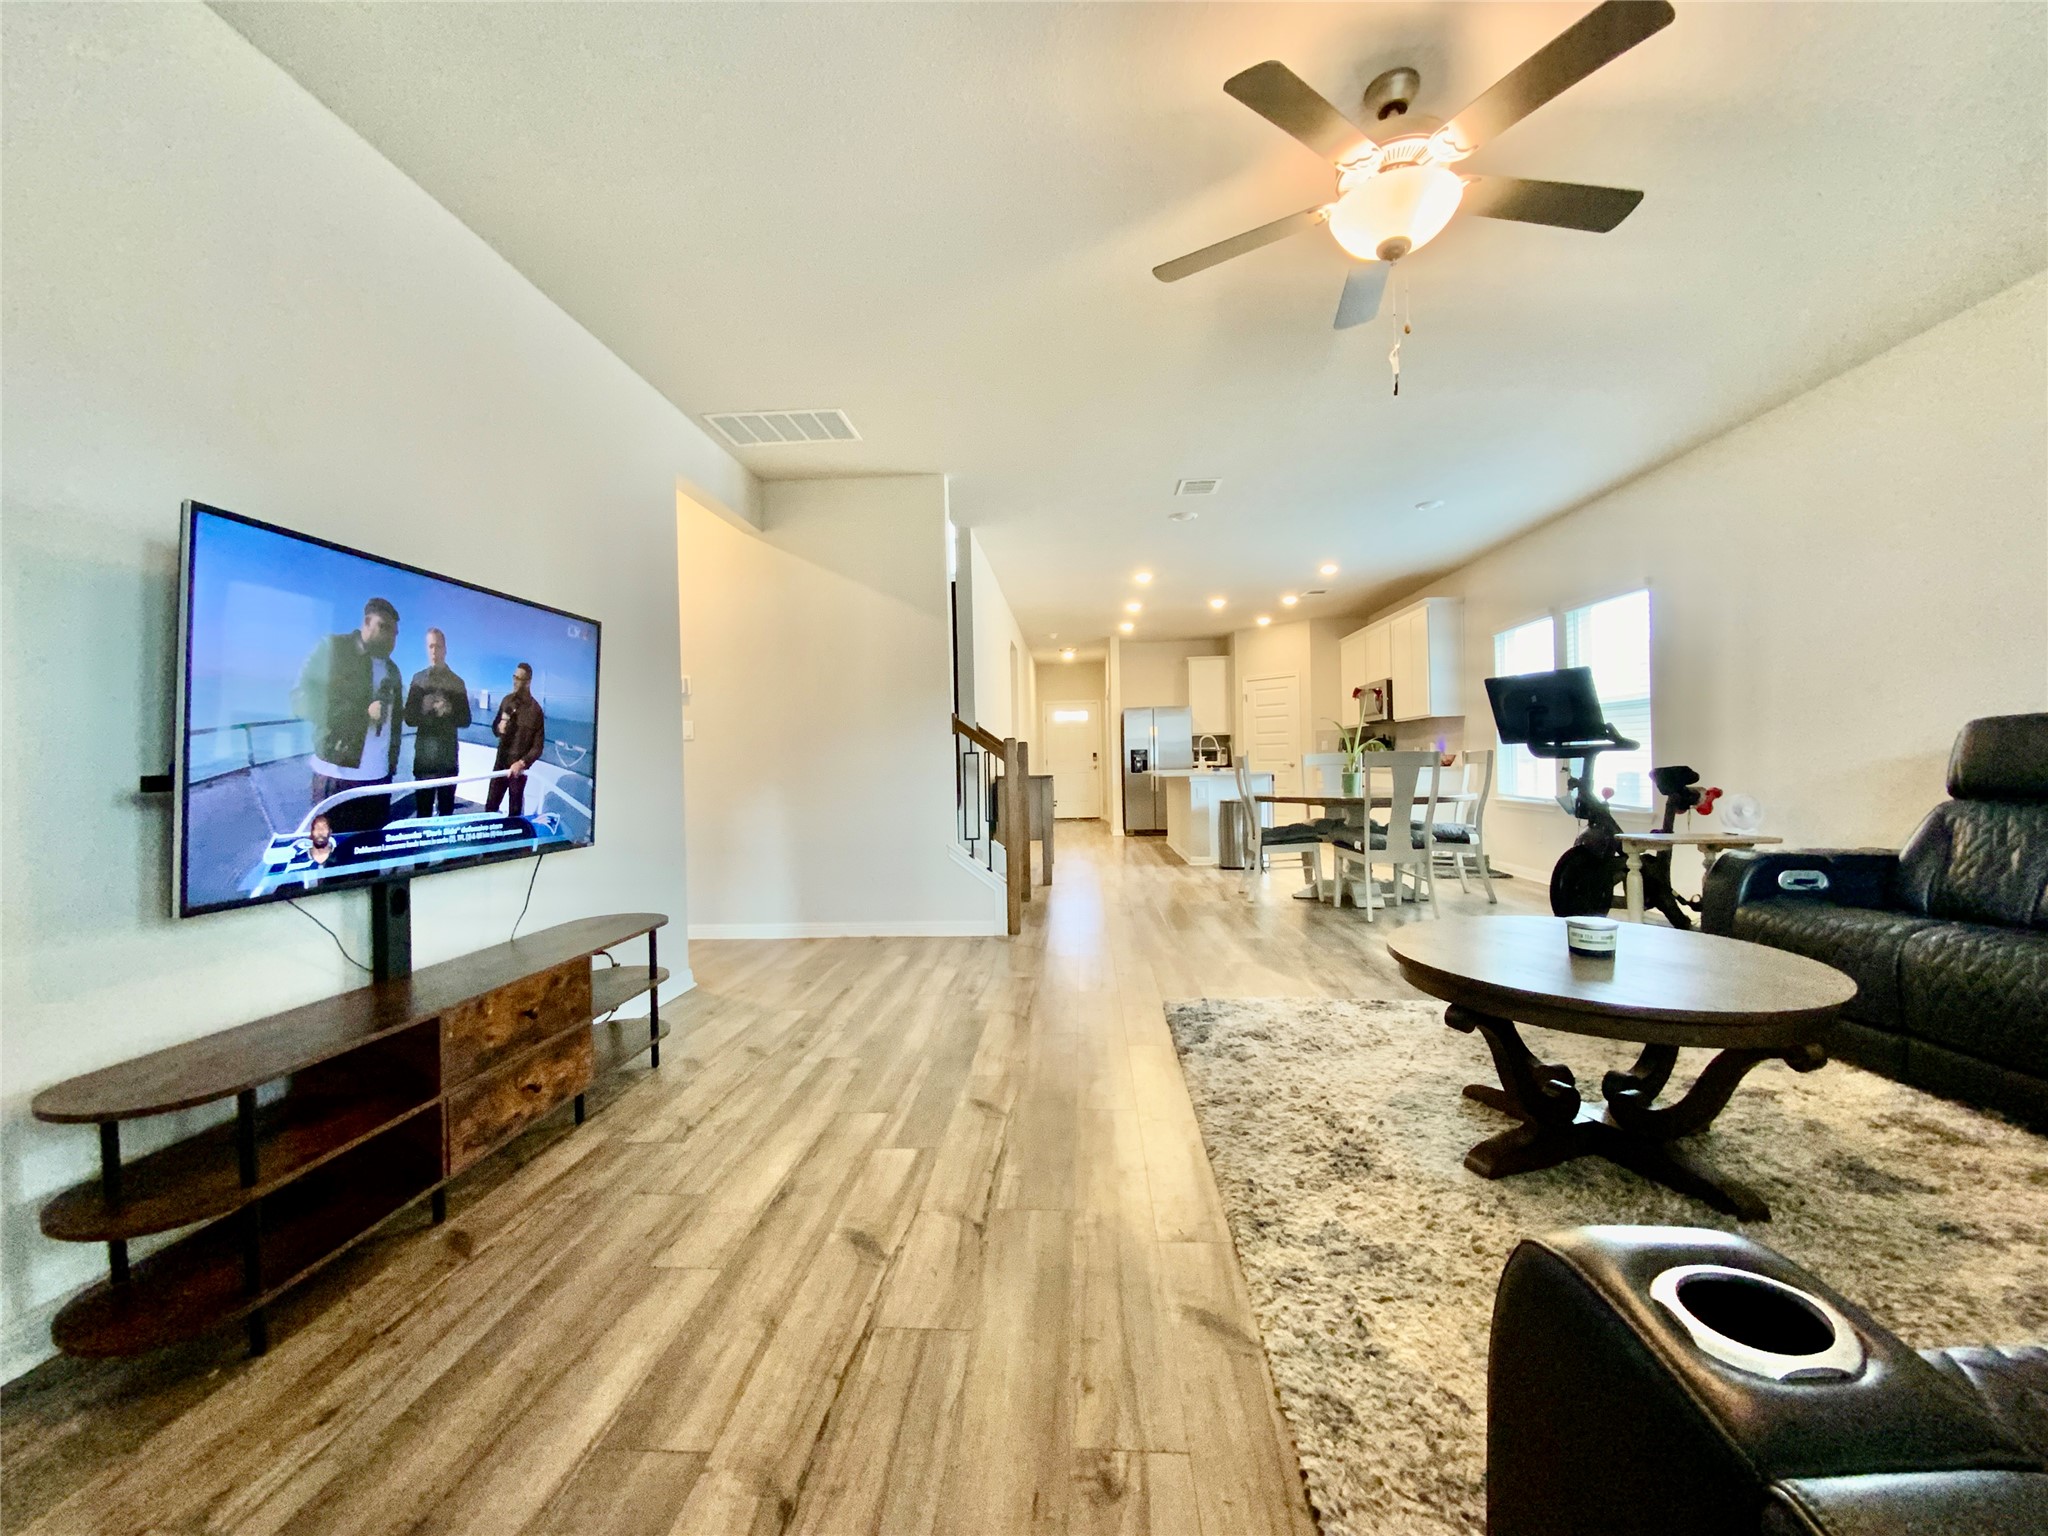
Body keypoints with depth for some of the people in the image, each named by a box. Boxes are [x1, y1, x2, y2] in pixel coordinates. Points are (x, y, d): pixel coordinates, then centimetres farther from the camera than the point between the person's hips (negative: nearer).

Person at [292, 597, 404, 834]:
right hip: (338, 774, -4)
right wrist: (362, 713, -14)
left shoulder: (391, 670, 18)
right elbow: (302, 700, -5)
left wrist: (392, 764, 11)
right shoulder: (333, 648, 2)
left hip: (379, 777, 4)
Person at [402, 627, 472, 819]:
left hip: (449, 756, 0)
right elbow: (409, 717, 4)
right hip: (424, 755, 0)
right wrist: (424, 710, -16)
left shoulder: (457, 682, 8)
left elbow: (465, 719, 7)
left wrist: (449, 711, -12)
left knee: (447, 810, 4)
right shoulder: (418, 679, 8)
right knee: (422, 811, -1)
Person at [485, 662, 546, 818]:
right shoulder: (507, 700, 4)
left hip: (519, 767, -5)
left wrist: (521, 763, -24)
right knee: (490, 805, 11)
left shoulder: (535, 710, -12)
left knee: (515, 810, 6)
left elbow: (538, 747, -13)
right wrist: (499, 727, -9)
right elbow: (494, 728, 15)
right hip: (501, 762, 5)